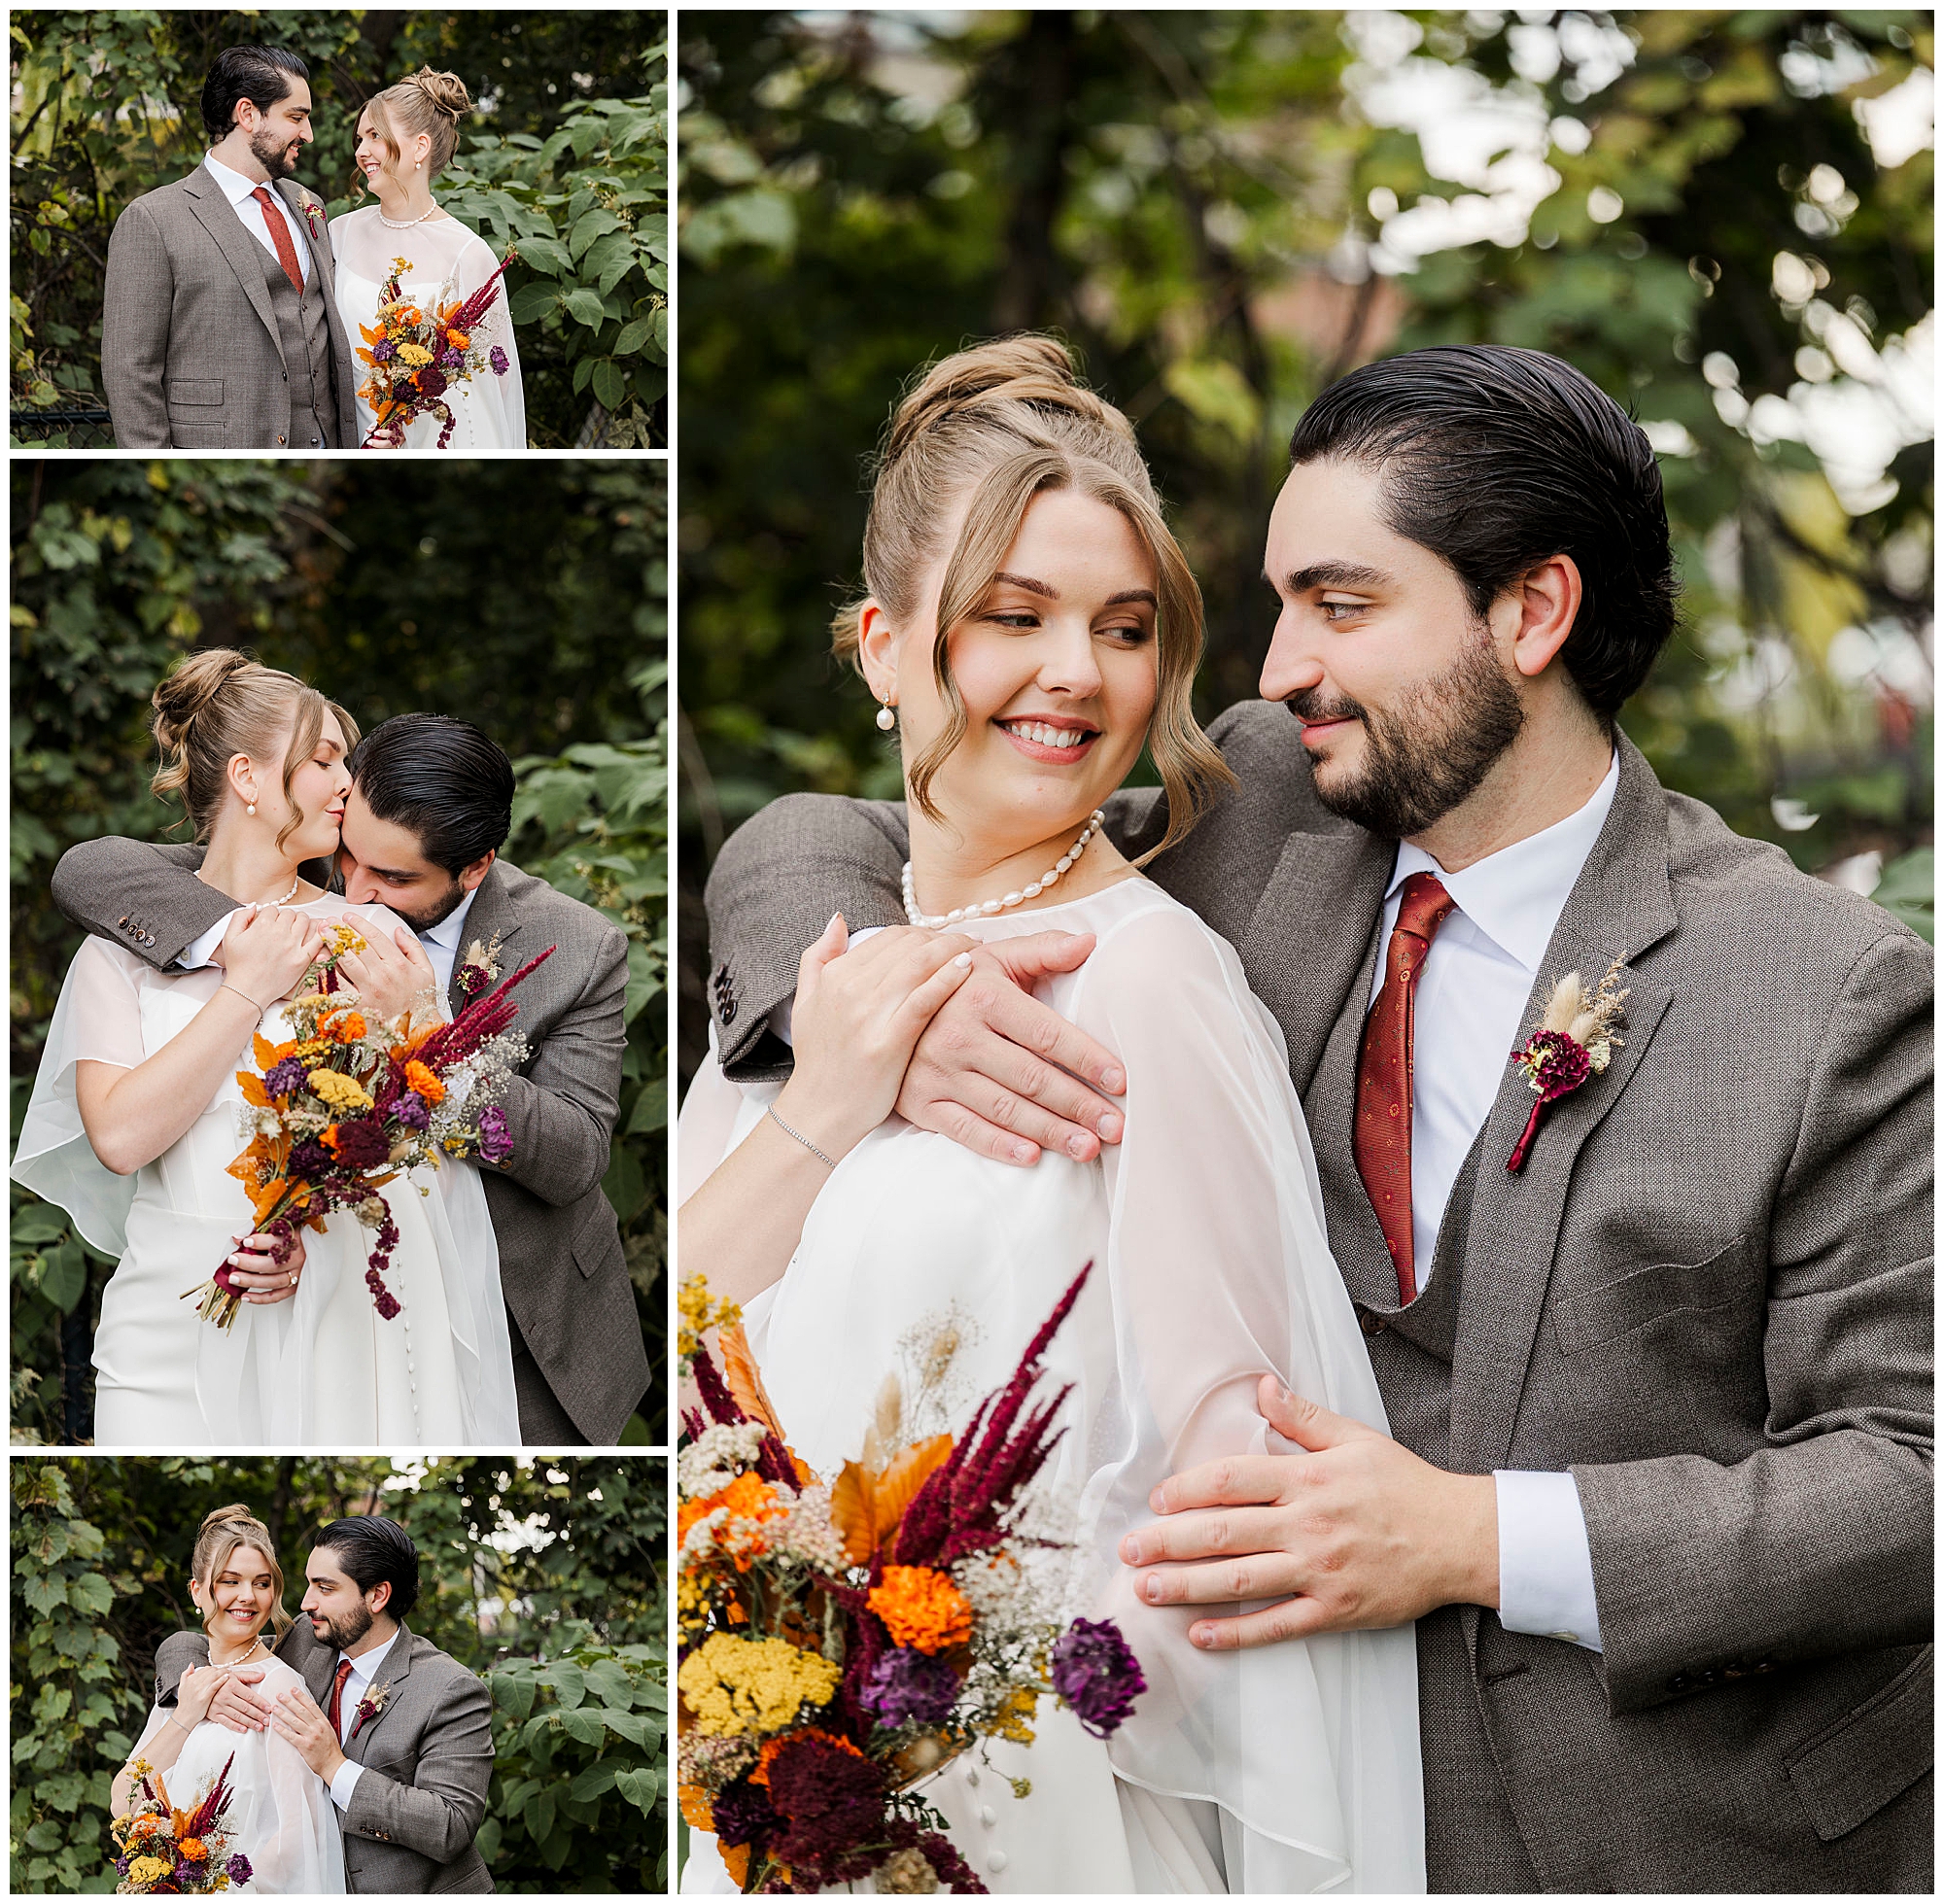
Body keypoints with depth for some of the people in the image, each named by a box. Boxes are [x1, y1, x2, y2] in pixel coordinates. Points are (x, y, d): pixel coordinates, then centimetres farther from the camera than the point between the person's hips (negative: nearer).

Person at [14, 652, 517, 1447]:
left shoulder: (372, 932, 8)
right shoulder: (126, 941, 5)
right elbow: (120, 1135, -10)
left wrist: (321, 1231, -14)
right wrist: (248, 989, -7)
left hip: (342, 1328, 1)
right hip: (178, 1334, -1)